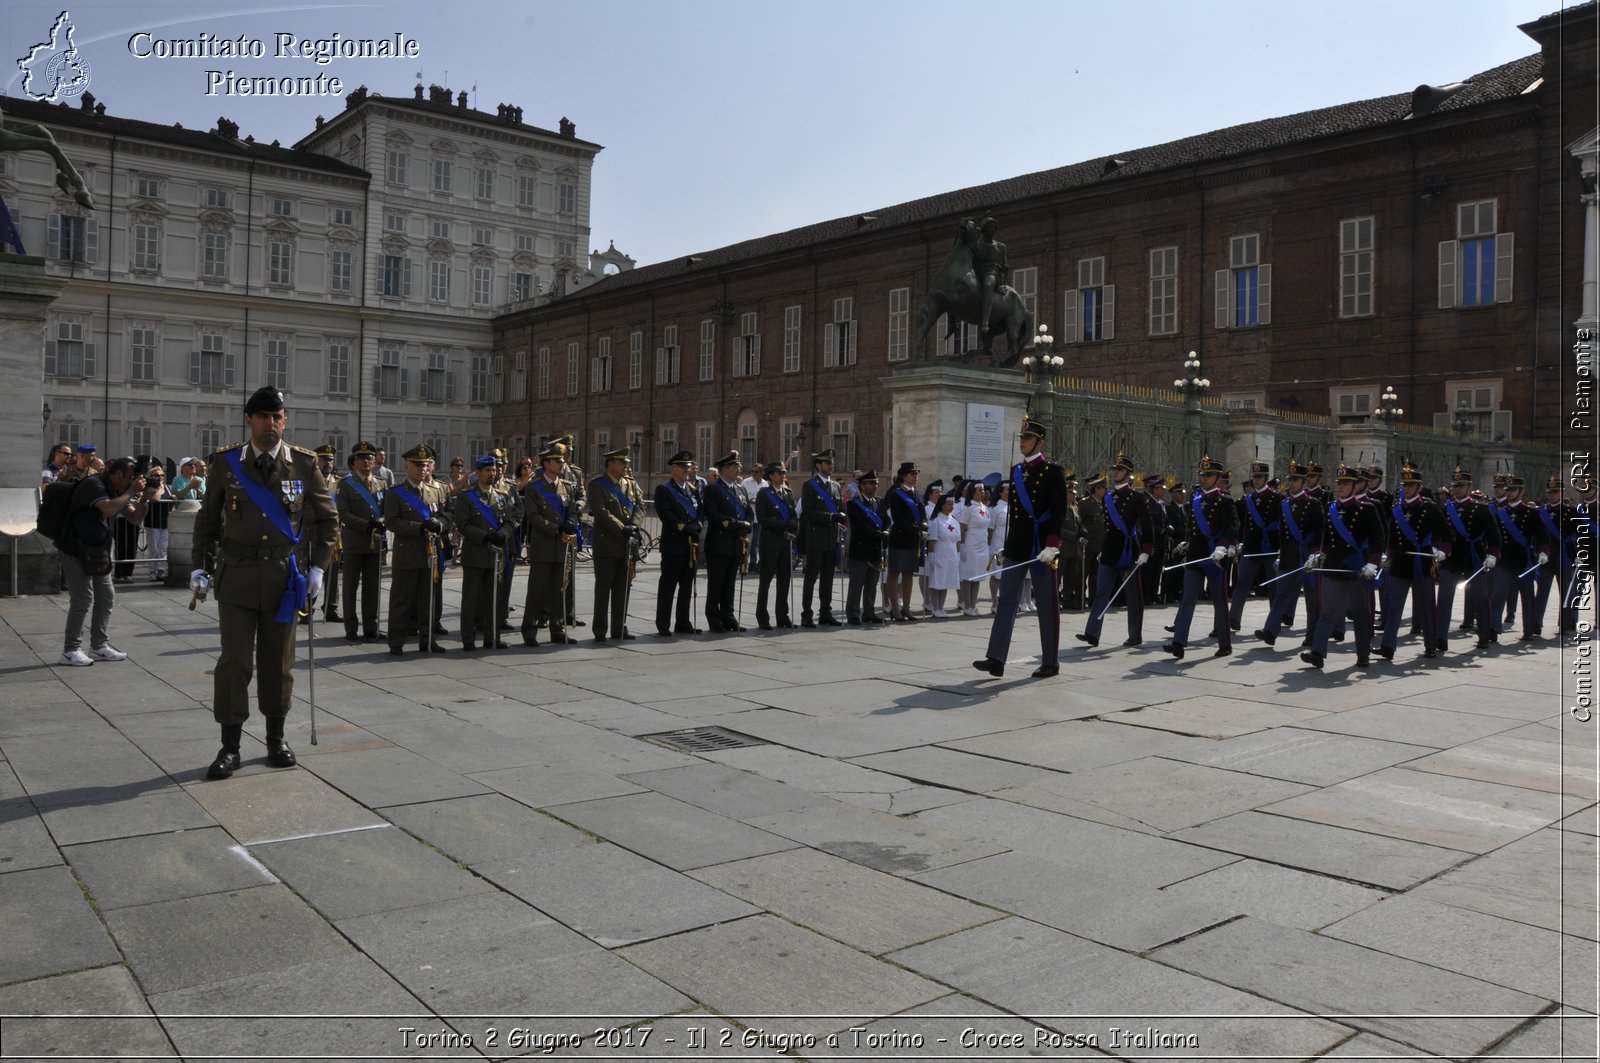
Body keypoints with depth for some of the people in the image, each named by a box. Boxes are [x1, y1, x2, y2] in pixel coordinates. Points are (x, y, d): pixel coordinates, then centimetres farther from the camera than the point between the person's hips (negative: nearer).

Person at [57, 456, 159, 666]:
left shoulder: (119, 491, 9)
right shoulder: (93, 484, -16)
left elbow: (136, 519, 7)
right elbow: (109, 509, -33)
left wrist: (144, 499, -8)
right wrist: (131, 492, -23)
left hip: (97, 550, 9)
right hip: (76, 549, -9)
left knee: (107, 597, 8)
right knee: (83, 599, -9)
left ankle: (99, 646, 17)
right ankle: (70, 650, 0)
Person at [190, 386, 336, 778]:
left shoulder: (304, 463, 0)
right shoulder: (226, 463, 1)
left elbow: (327, 518, 6)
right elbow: (208, 519, 10)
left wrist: (317, 567, 0)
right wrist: (203, 565, 3)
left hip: (285, 577, 0)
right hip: (237, 577, 0)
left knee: (278, 661, 9)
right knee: (234, 660, -2)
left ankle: (276, 738, 24)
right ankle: (230, 746, 7)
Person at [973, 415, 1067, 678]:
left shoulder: (1053, 471, -6)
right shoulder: (1016, 470, 13)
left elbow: (1059, 512, -12)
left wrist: (1051, 546, -21)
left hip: (1040, 546, -6)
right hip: (1016, 546, 6)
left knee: (1047, 605, 3)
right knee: (1006, 600, 0)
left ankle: (1050, 663, 12)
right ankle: (996, 659, -3)